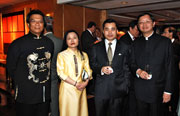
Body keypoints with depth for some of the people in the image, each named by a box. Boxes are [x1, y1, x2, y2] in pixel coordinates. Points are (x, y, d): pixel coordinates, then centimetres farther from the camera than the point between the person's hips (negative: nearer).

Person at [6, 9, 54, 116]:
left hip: (45, 94, 4)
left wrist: (45, 79, 11)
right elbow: (11, 68, -2)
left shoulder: (49, 42, 4)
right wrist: (22, 82, 4)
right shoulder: (18, 44, -11)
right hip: (26, 95, -4)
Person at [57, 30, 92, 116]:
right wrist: (75, 84, -13)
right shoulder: (61, 55, -3)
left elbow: (88, 70, 7)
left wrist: (85, 82, -11)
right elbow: (61, 73, -9)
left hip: (81, 88, 3)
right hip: (68, 88, -3)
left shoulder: (84, 55, 9)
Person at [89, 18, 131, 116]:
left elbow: (126, 68, 2)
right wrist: (101, 69, -13)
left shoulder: (124, 47, 3)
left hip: (118, 89, -1)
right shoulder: (96, 48, 6)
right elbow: (92, 64, 7)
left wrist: (126, 87, -2)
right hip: (101, 89, 1)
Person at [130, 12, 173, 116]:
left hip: (158, 90, -3)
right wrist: (137, 71, -11)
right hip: (140, 90, 3)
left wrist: (168, 91, -8)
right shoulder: (136, 43, 8)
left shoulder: (165, 41, -3)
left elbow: (169, 68, -4)